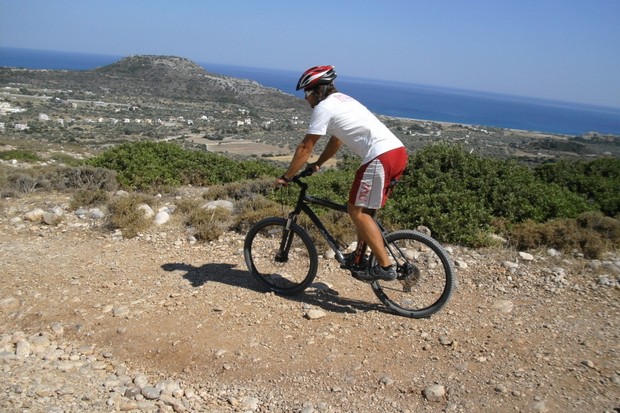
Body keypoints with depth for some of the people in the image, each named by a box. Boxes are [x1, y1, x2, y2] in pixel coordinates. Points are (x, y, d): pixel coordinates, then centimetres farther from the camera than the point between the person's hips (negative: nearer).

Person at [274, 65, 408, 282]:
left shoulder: (324, 107, -2)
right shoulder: (343, 100, 26)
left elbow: (305, 148, -2)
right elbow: (336, 140, 34)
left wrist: (286, 177, 6)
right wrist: (317, 164, 38)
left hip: (380, 157, -10)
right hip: (398, 151, 10)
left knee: (356, 210, -3)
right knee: (363, 209, 19)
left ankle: (385, 266, -3)